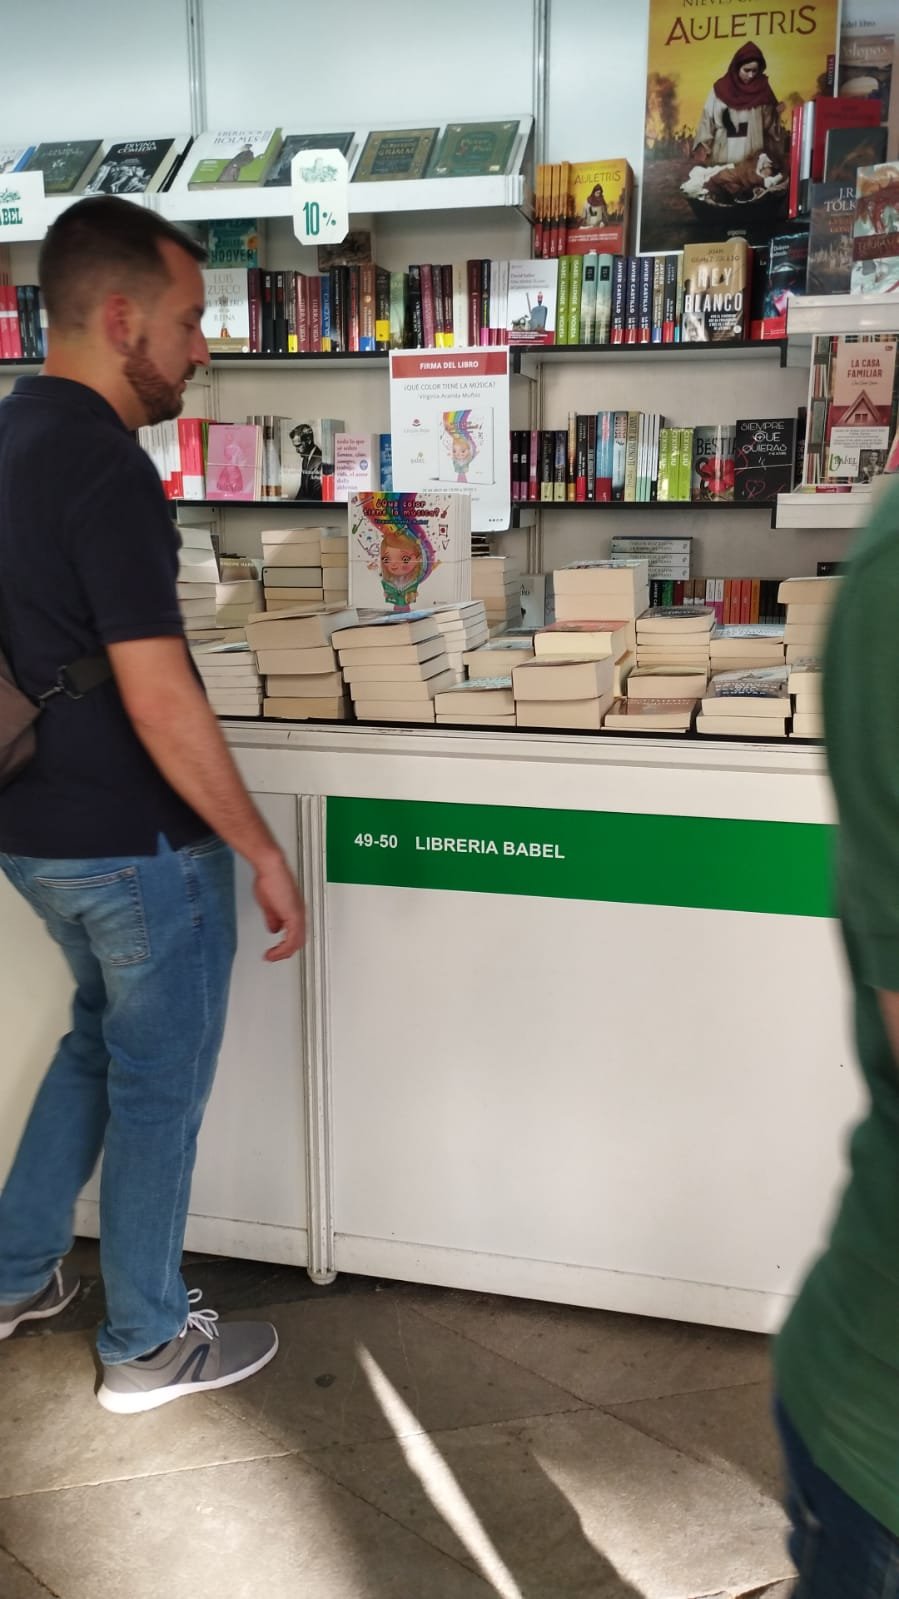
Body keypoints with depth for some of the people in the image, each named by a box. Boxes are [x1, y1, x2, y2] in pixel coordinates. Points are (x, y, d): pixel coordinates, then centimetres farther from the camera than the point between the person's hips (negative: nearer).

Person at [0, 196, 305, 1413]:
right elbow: (160, 705, -25)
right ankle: (147, 1346, 27)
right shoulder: (105, 470, -22)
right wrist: (264, 853, -17)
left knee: (100, 1040, 27)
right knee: (158, 1088, 8)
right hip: (137, 844, -9)